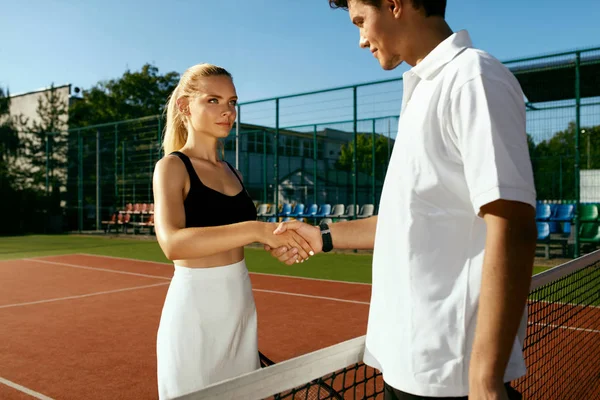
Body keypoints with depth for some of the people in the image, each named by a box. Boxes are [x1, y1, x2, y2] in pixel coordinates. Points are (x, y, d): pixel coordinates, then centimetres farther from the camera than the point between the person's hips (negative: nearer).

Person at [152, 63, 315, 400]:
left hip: (241, 303, 7)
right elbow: (173, 243, -29)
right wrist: (255, 229, -37)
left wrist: (280, 239, 4)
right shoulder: (172, 166, -10)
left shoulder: (233, 173, 9)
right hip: (196, 307, -6)